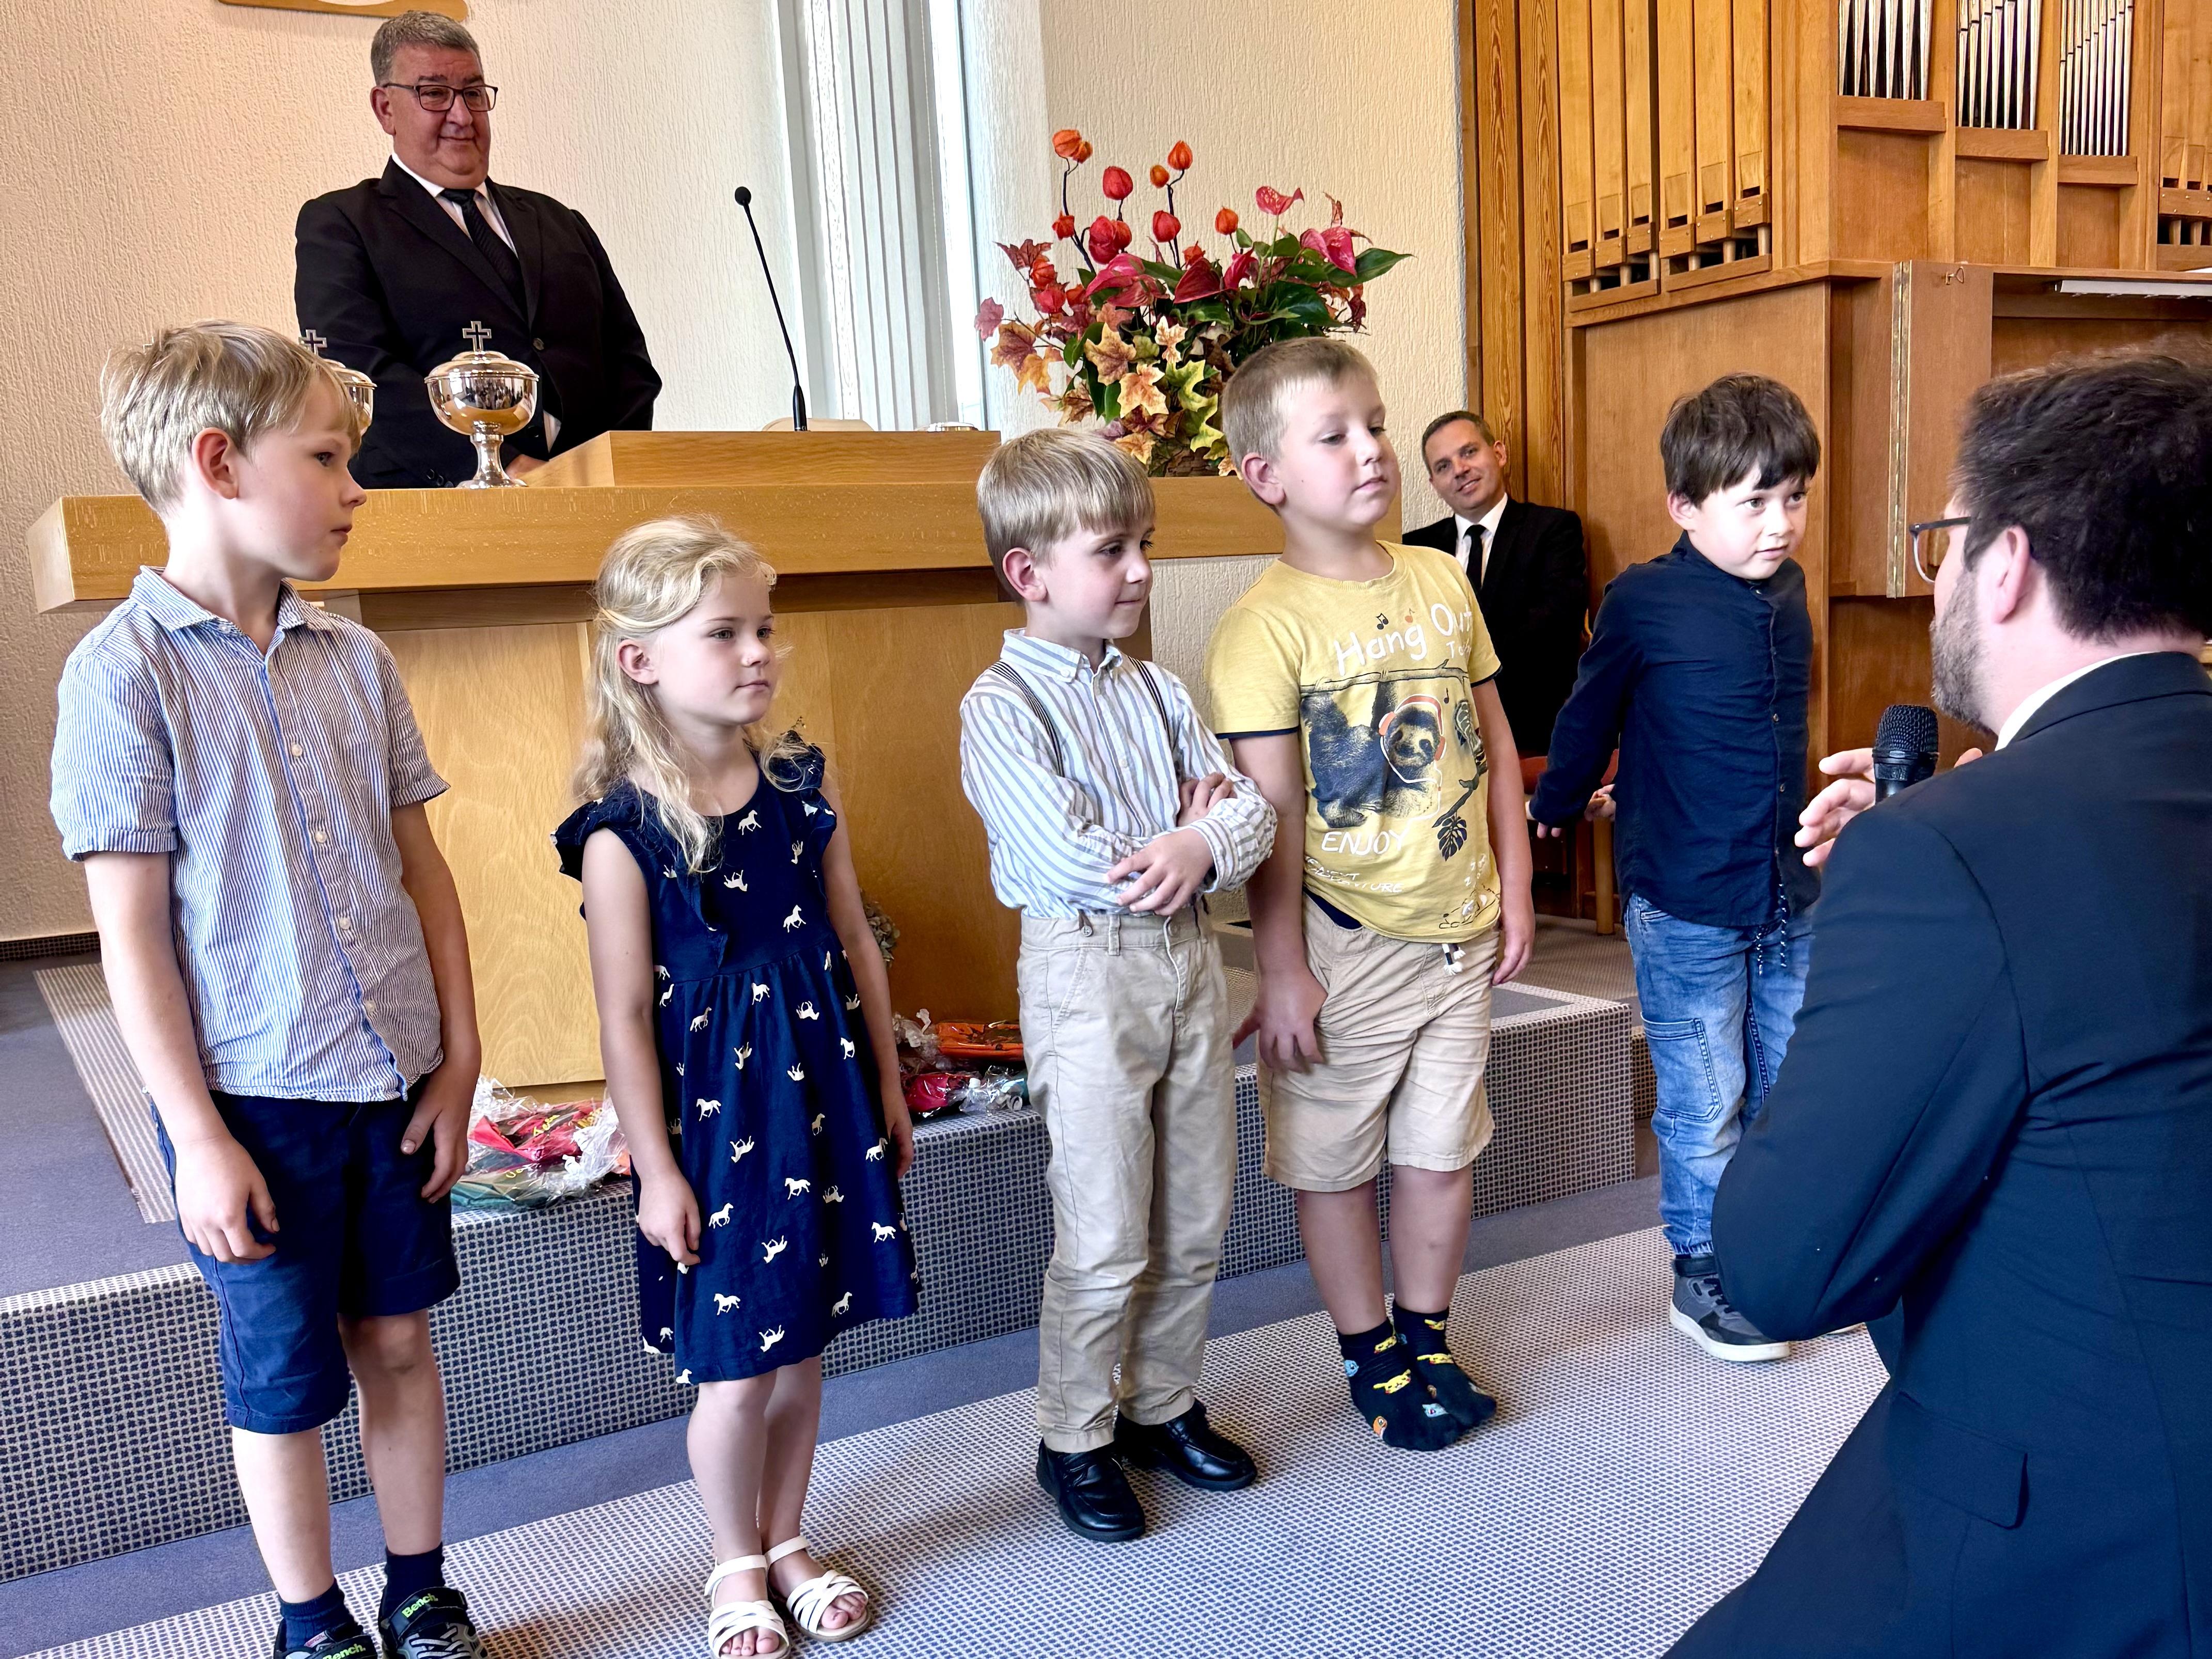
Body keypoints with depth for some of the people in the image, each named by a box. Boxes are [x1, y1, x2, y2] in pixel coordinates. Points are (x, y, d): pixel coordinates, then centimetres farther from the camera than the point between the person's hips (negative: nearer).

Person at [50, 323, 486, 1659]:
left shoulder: (355, 657, 3)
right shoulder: (125, 671, -11)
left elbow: (422, 869, 7)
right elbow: (132, 933, -11)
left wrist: (459, 1057, 4)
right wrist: (199, 1140, -12)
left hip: (395, 1077, 4)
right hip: (255, 1098, -4)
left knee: (399, 1337, 16)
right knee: (283, 1380, 11)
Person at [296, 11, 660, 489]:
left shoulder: (563, 225, 24)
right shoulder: (339, 225, 10)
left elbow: (630, 362, 19)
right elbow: (359, 370, -5)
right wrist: (504, 465, -17)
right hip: (428, 506, -3)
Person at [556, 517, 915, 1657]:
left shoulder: (803, 781, 0)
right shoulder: (622, 831, -14)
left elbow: (855, 943, 7)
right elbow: (626, 1016, -11)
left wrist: (887, 1088, 10)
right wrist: (656, 1169, -9)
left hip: (821, 1089, 5)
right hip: (713, 1109, -4)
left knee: (803, 1347, 16)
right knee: (735, 1370, 7)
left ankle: (786, 1540, 38)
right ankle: (737, 1563, 33)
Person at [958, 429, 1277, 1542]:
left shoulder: (1156, 690, 10)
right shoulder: (1000, 707, -11)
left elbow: (1251, 808, 5)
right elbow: (1069, 859, -21)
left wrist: (1204, 846, -17)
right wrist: (1191, 825, -8)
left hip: (1186, 958, 6)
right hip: (1087, 974, -6)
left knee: (1196, 1225, 15)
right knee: (1105, 1242, 2)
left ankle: (1163, 1405, 35)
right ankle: (1074, 1440, 22)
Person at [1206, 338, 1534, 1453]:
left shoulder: (1442, 581, 3)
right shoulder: (1262, 628, -14)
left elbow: (1494, 740, 10)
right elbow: (1268, 815, -15)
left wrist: (1513, 888, 8)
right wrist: (1282, 971, -14)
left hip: (1458, 930, 5)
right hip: (1343, 942, -5)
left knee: (1441, 1150, 16)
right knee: (1334, 1161, 10)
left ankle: (1428, 1337, 36)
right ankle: (1369, 1352, 31)